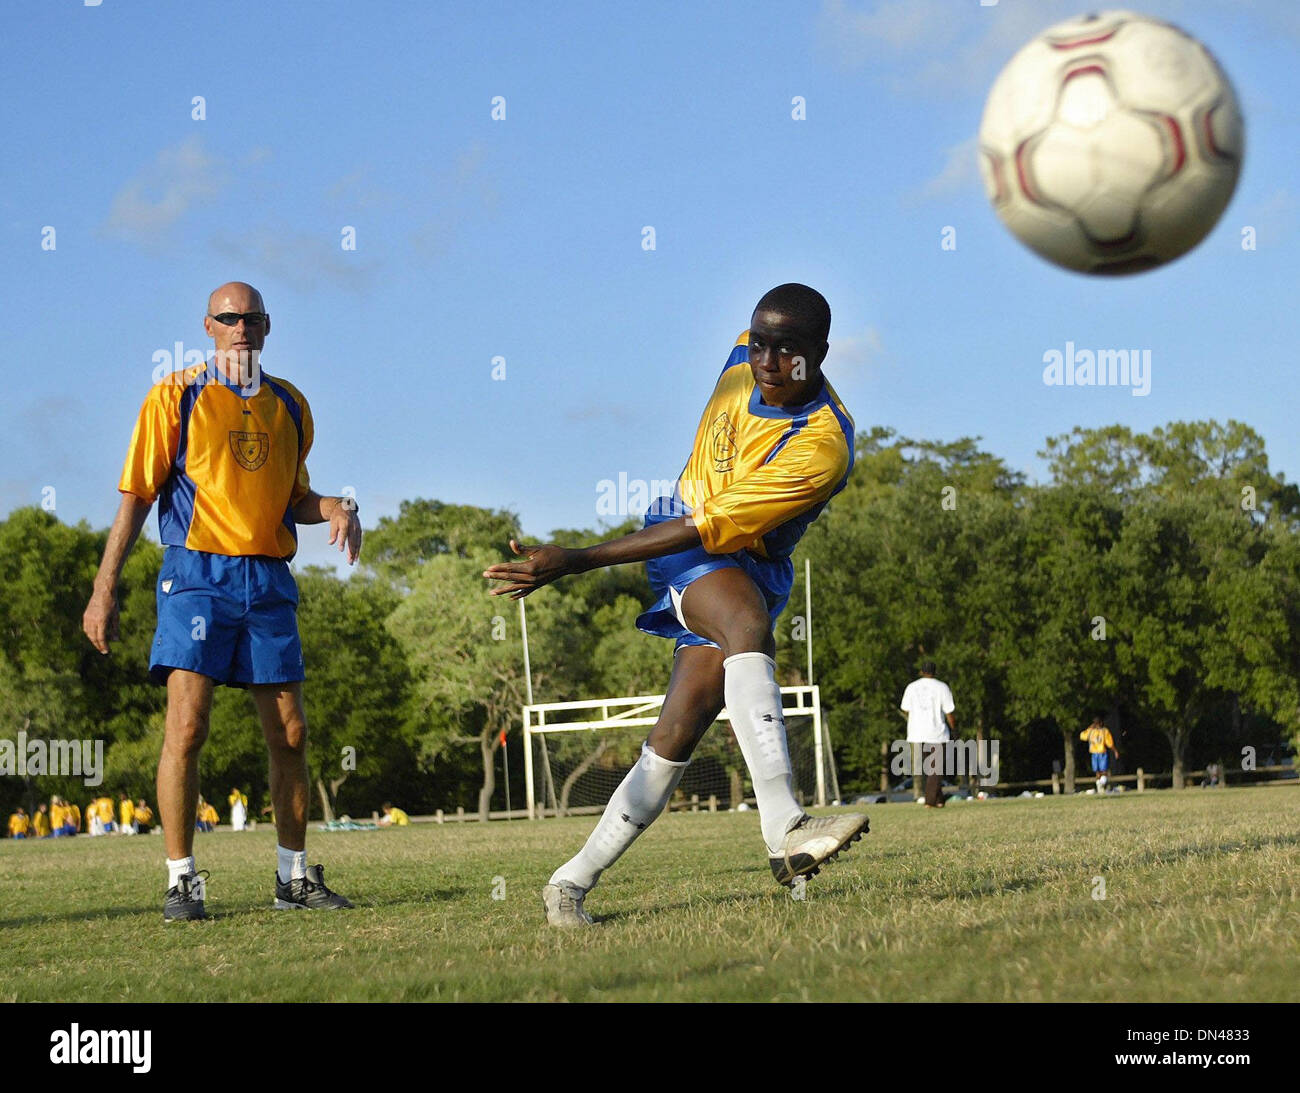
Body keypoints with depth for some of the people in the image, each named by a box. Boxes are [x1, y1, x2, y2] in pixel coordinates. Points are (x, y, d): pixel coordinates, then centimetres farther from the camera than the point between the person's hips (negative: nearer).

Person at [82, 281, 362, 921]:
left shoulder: (290, 406, 13)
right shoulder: (177, 396, 1)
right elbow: (136, 496, 0)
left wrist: (335, 508, 3)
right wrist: (104, 589, -6)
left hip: (269, 579, 4)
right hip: (198, 573, -4)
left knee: (289, 734, 4)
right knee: (187, 727, -13)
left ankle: (295, 878, 17)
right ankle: (181, 881, -5)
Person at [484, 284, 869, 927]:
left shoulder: (823, 447, -26)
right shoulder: (744, 358, -8)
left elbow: (705, 533, -28)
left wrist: (575, 562, -30)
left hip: (751, 568, -2)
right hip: (684, 546, 2)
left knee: (678, 731, -12)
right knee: (748, 626, -31)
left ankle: (572, 882, 4)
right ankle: (784, 830, -47)